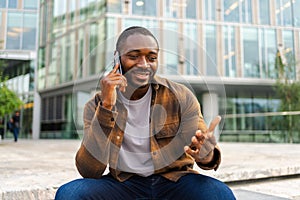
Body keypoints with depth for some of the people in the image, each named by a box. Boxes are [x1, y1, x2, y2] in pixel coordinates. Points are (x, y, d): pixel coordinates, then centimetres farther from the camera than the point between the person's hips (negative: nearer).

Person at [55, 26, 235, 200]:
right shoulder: (97, 105, -4)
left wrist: (207, 155, -33)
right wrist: (107, 107, -24)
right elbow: (89, 171, -14)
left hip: (175, 180, 0)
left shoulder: (181, 97, -5)